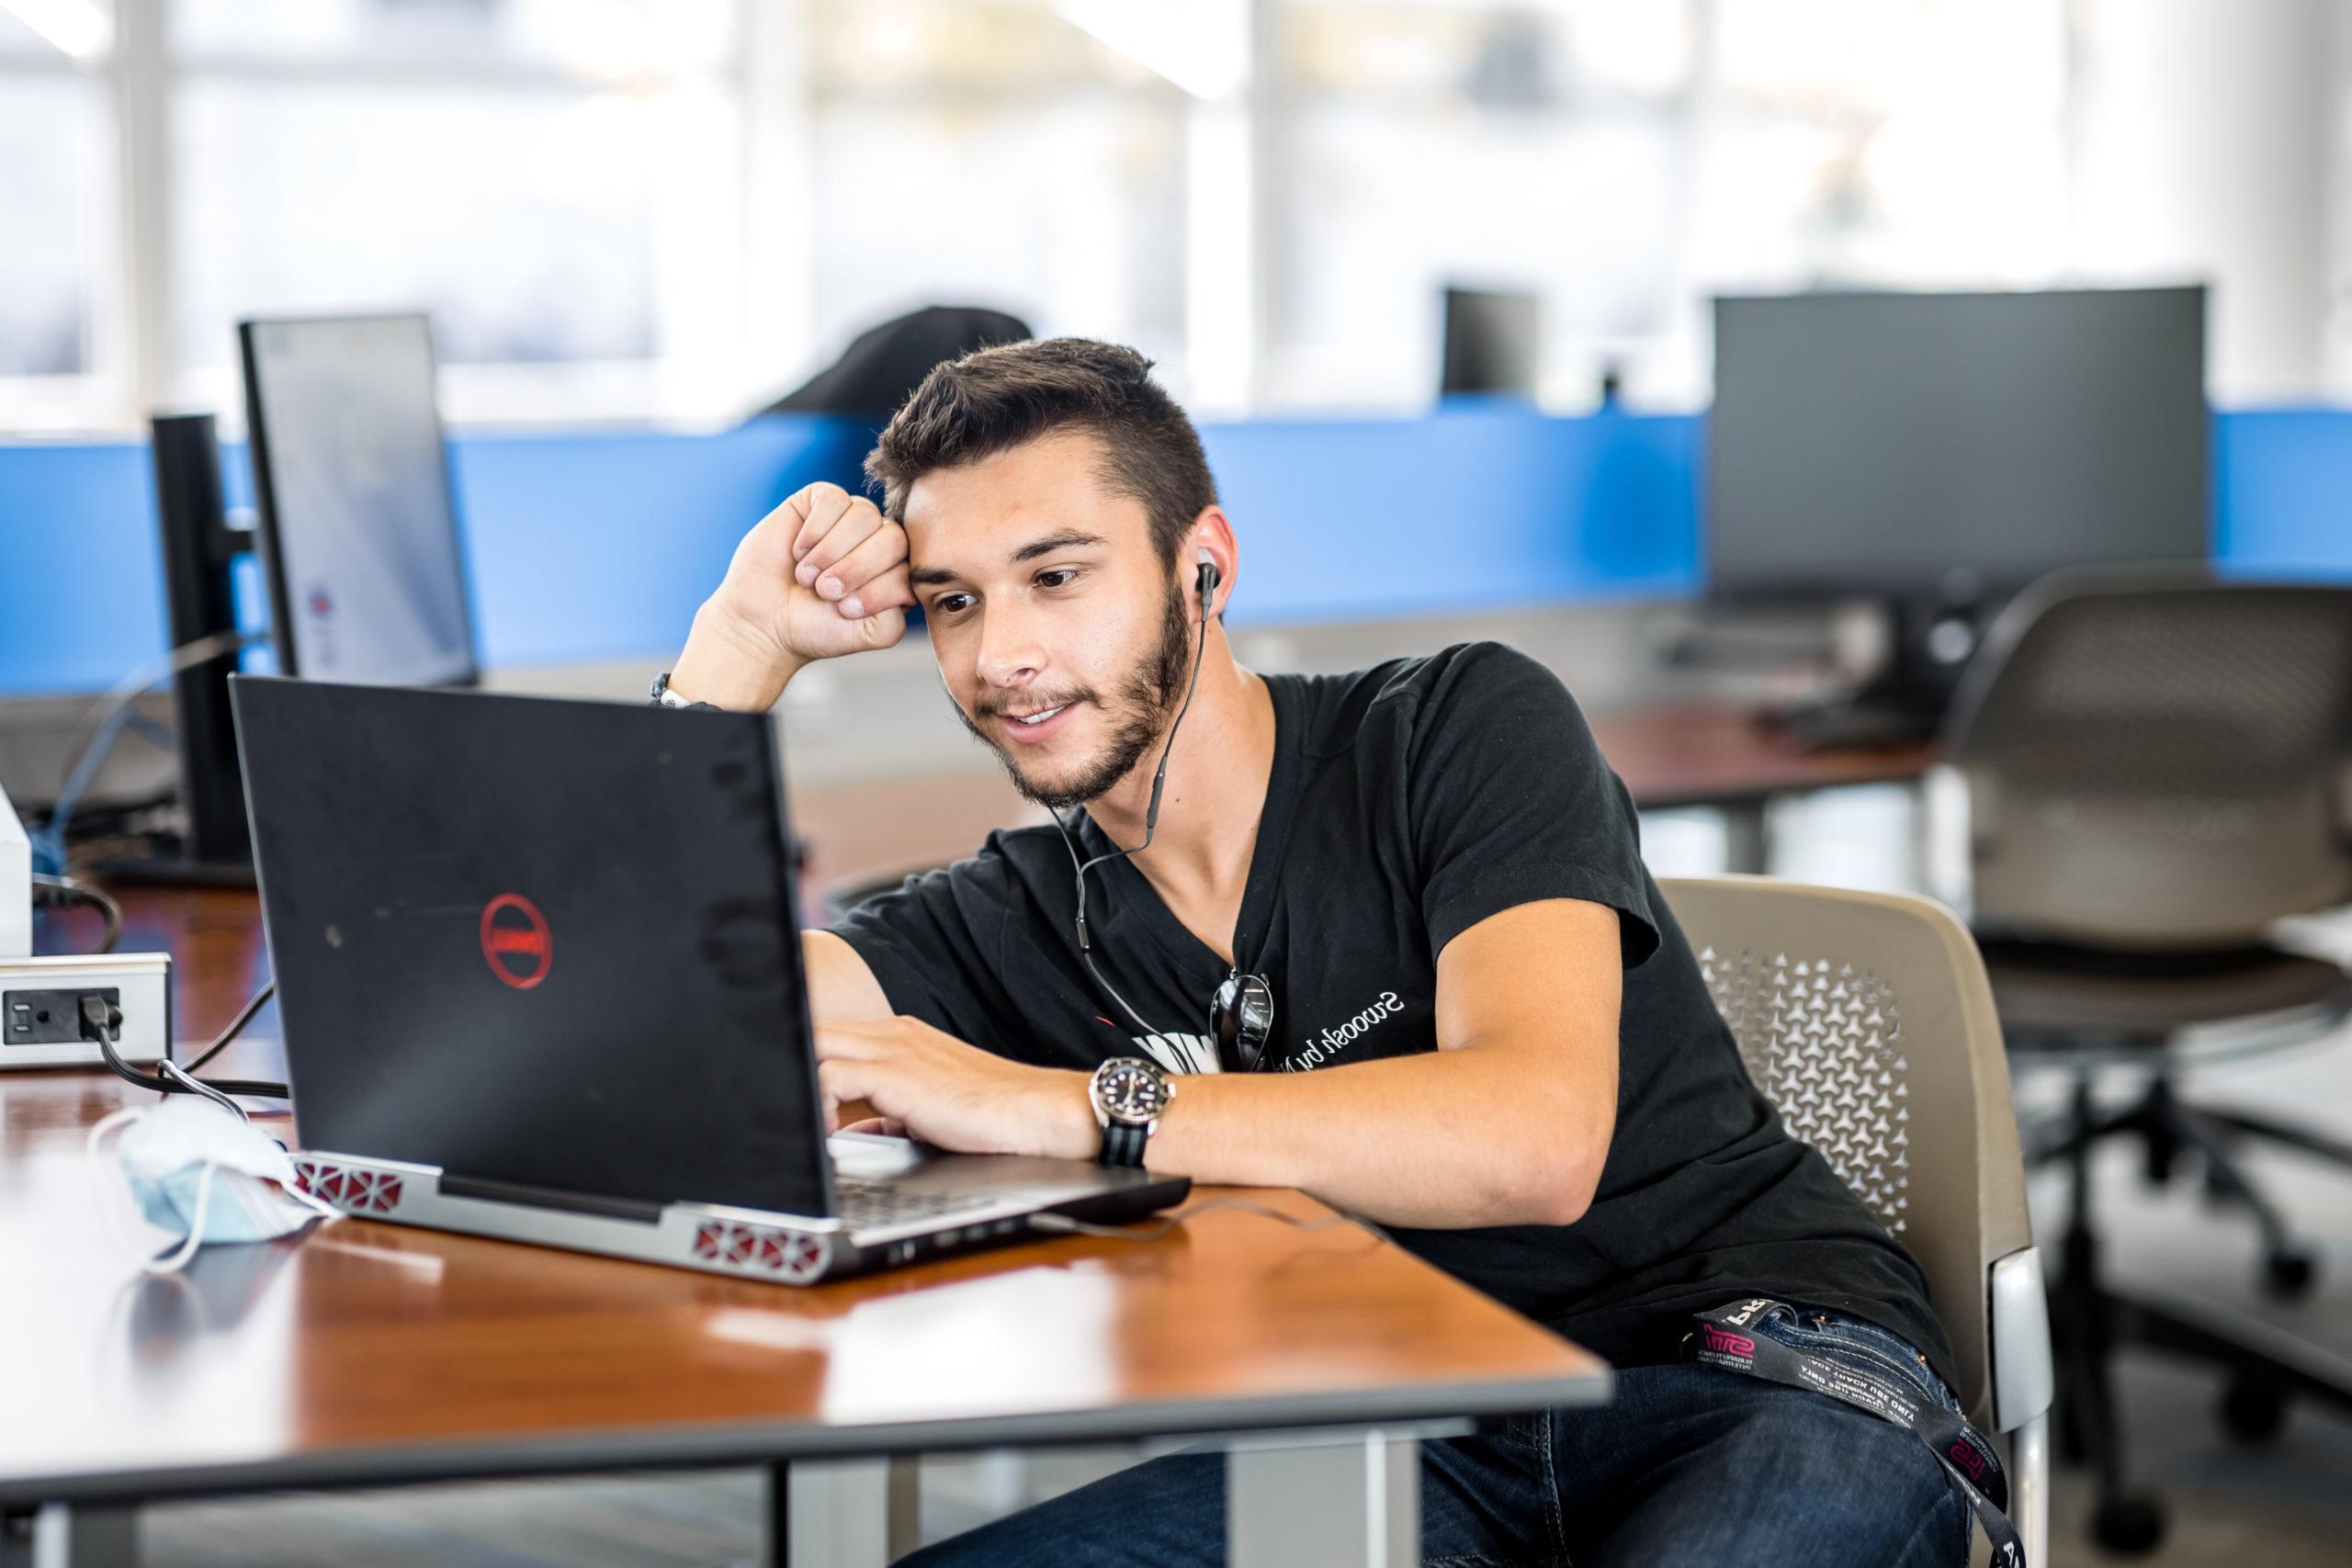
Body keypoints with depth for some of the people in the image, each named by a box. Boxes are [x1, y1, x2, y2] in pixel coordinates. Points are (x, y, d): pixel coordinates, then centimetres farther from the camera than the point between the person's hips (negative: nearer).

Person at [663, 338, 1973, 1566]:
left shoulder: (1468, 728, -6)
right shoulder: (1007, 928, 8)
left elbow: (1537, 1135, -23)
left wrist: (1067, 1108, -26)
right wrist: (745, 642, -3)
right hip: (1415, 1453, 4)